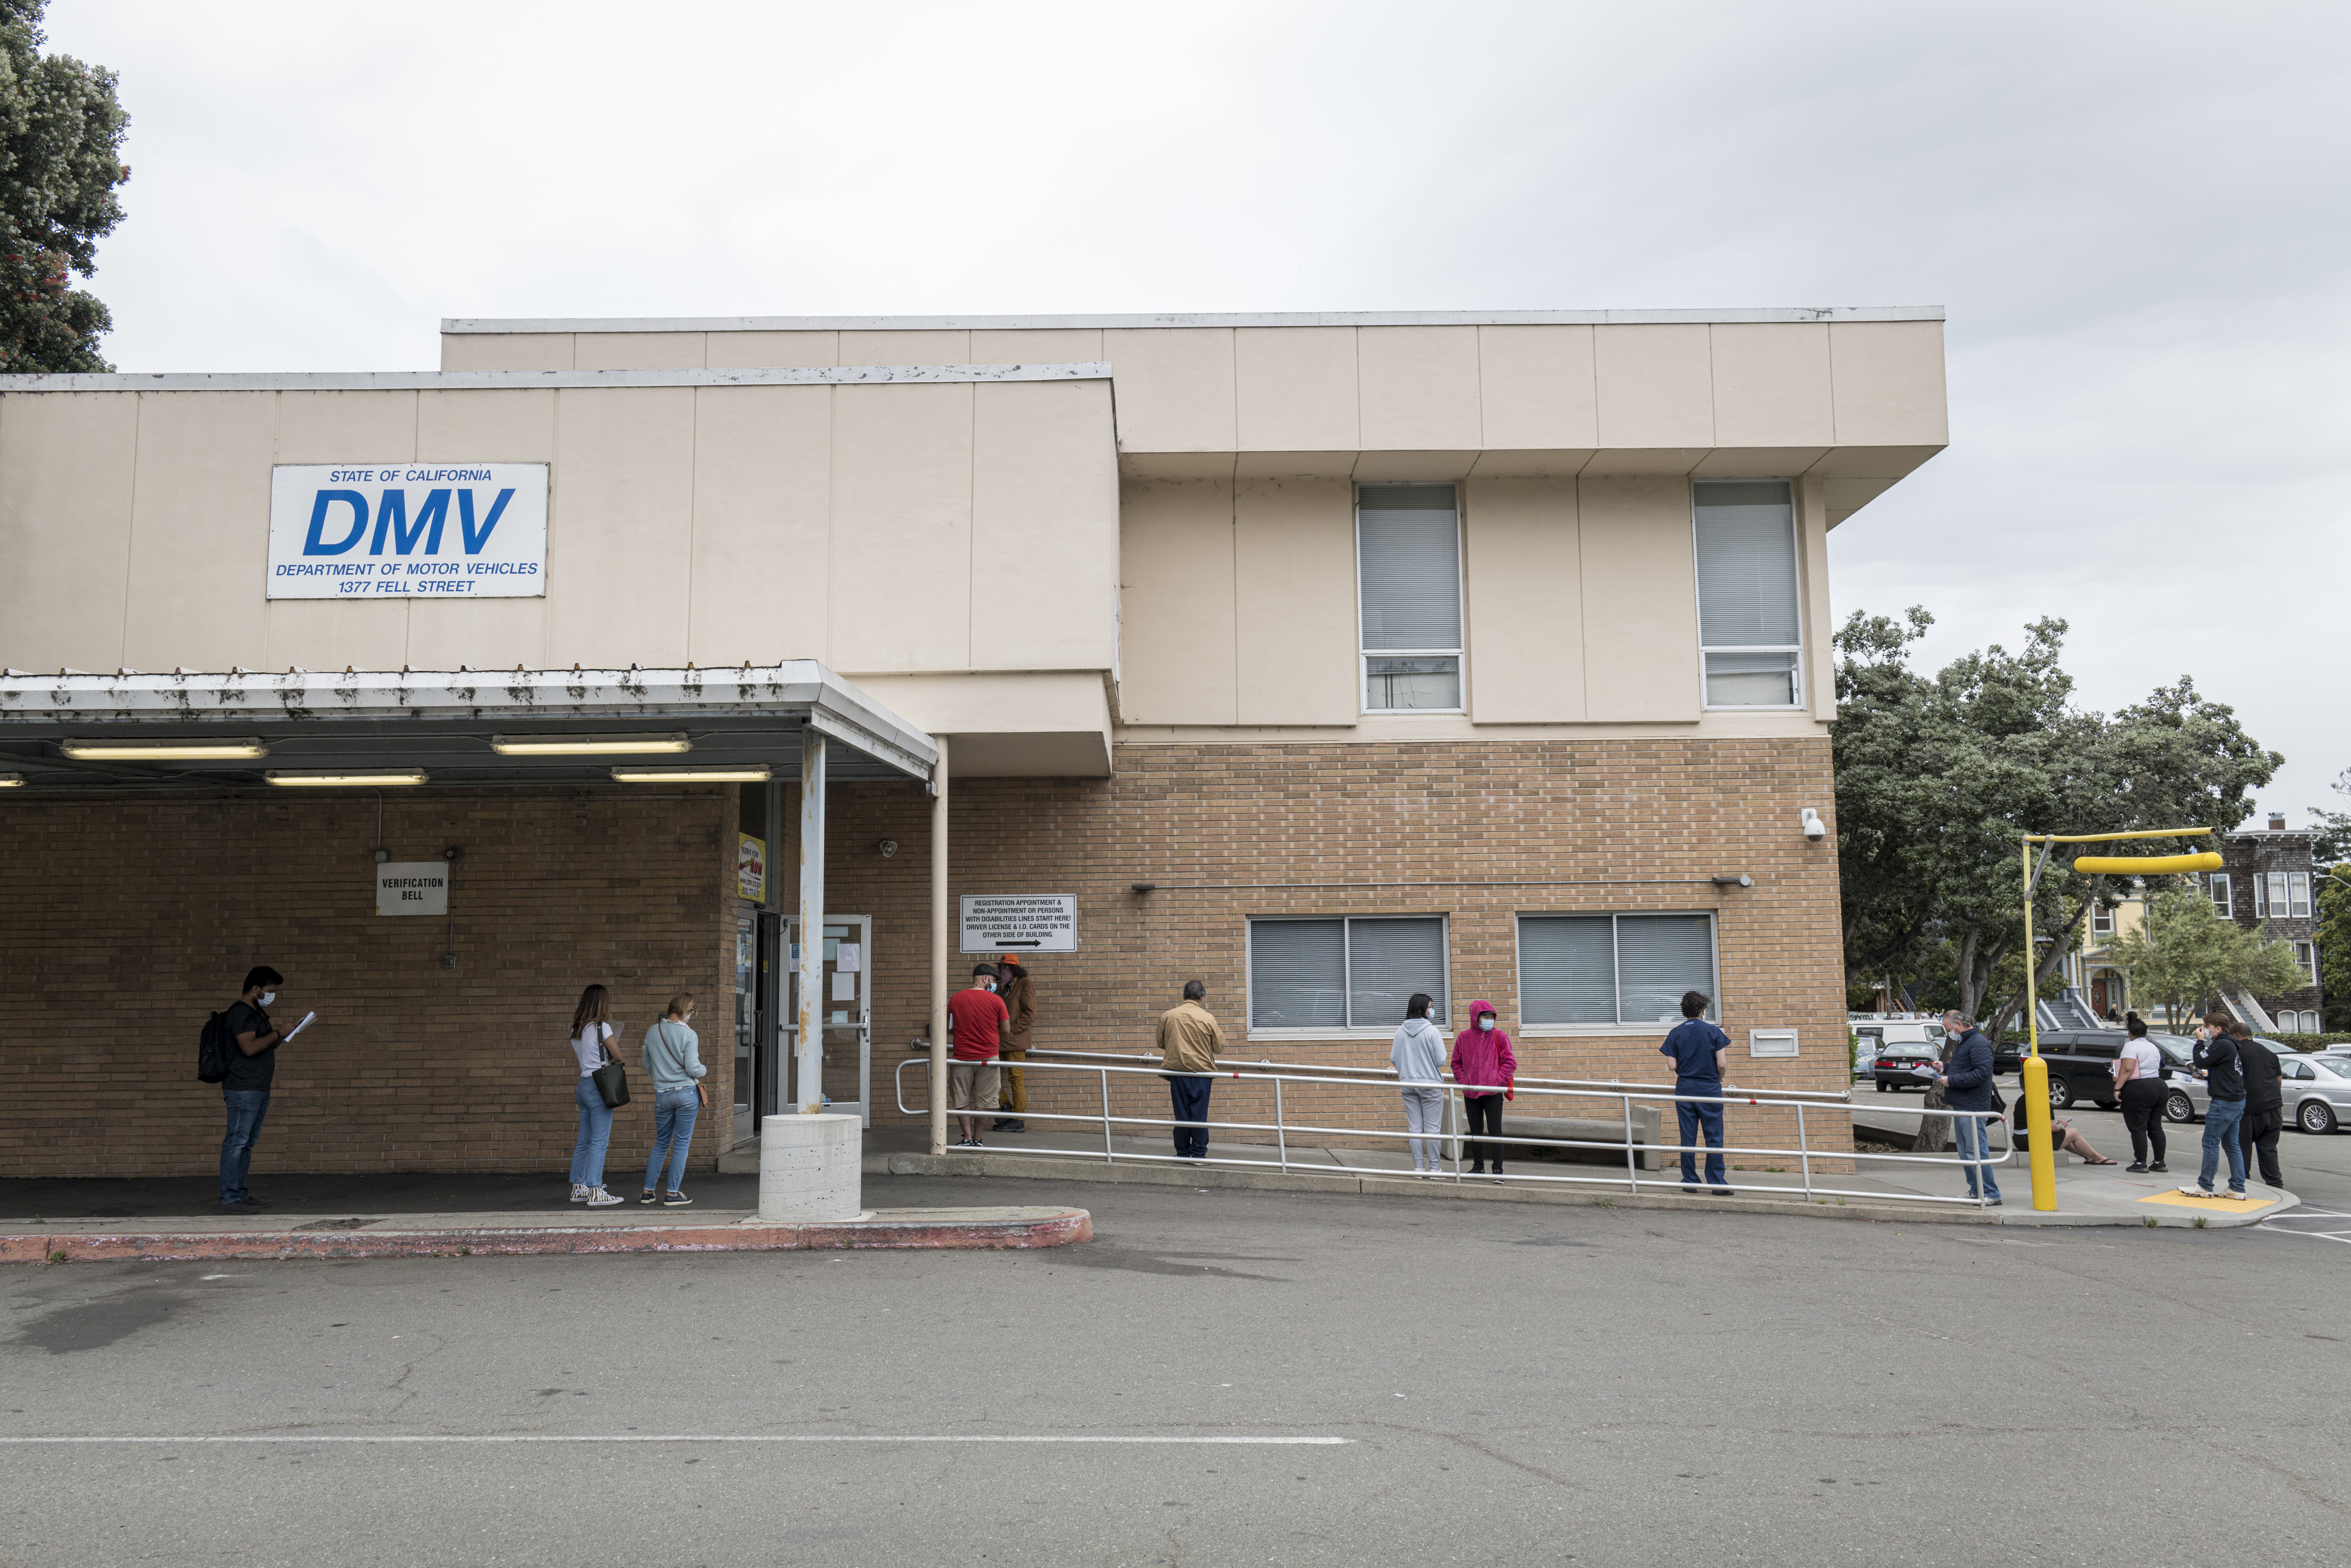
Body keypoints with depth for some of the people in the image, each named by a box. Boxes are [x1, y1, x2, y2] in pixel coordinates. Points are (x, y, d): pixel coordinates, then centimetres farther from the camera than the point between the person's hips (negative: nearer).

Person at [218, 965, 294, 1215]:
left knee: (248, 1142, 13)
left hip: (260, 1089, 10)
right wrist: (276, 1034, -13)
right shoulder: (240, 1012, -13)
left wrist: (278, 1040, 9)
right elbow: (249, 1047, -24)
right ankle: (229, 1199, -7)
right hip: (243, 1089, -10)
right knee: (236, 1142, -8)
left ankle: (241, 1193, 18)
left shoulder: (257, 1012, 19)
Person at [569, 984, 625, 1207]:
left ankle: (578, 1188, 18)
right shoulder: (602, 1027, -10)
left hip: (583, 1085, 8)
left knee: (584, 1140, 13)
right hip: (598, 1086, -8)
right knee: (599, 1142, -7)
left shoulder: (576, 1030, 12)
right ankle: (596, 1192, -9)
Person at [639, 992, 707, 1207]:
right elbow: (693, 1069, -15)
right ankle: (672, 1194, 5)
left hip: (662, 1095, 4)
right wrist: (704, 1070, 7)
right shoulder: (689, 1035, -11)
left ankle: (648, 1191, 17)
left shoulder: (652, 1032, 3)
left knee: (661, 1143, 16)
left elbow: (647, 1066, 13)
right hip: (687, 1093, -4)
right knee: (681, 1144, 4)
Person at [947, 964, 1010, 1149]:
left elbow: (949, 1029, 7)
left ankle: (967, 1138, 5)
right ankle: (977, 1139, 14)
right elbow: (1006, 1029, 0)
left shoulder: (955, 999, -1)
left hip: (962, 1058, 1)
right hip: (988, 1057, -1)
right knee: (983, 1100, 9)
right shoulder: (996, 1000, -7)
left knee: (961, 1100, 10)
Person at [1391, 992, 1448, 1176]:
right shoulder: (1432, 1031, -12)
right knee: (1432, 1128, 2)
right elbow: (1441, 1061, -13)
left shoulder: (1401, 1031, 1)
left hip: (1408, 1084, 4)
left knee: (1414, 1128, 9)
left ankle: (1418, 1168, 11)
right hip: (1431, 1084, -4)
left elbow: (1393, 1059, 6)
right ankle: (1433, 1168, 4)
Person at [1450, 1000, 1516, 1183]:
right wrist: (1463, 1082, 0)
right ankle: (1478, 1167, 24)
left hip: (1493, 1093, -3)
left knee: (1495, 1131, -4)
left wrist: (1497, 1081, -11)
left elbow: (1510, 1063, -3)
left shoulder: (1499, 1037, -4)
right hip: (1471, 1094, 3)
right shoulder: (1463, 1038, 2)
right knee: (1475, 1131, 13)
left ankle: (1498, 1170, 0)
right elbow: (1457, 1063, 13)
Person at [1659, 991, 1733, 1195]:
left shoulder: (1675, 1033, 1)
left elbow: (1672, 1067, -3)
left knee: (1688, 1138, 6)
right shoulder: (1714, 1032, -4)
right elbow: (1721, 1064, -8)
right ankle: (1717, 1183, 2)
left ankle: (1689, 1182, 9)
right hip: (1710, 1090, -2)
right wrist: (1719, 1079, 12)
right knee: (1714, 1138, 2)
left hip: (1685, 1090, 2)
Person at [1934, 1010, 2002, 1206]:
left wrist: (1952, 1080, -20)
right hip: (1961, 1106, 11)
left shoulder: (1979, 1044, -14)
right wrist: (1945, 1067, 11)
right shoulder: (1963, 1043, 19)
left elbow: (1982, 1073, -22)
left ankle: (1991, 1195, -4)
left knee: (1976, 1152, -9)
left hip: (1973, 1108, -11)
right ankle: (1976, 1191, 22)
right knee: (1965, 1151, 14)